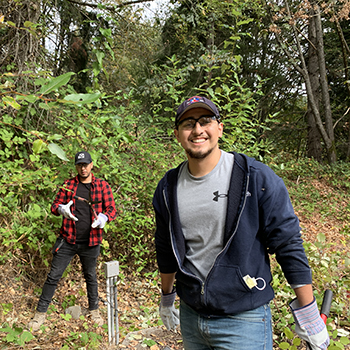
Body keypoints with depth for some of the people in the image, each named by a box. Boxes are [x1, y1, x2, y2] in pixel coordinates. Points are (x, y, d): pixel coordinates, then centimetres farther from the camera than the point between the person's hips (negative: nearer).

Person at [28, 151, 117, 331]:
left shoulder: (102, 186, 0)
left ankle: (94, 310, 33)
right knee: (53, 276, 4)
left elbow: (112, 209, -1)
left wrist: (104, 217, -24)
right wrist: (61, 209, -20)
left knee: (90, 276, 15)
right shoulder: (68, 185, 3)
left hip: (90, 242, 0)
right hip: (67, 240, 1)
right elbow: (54, 205, 5)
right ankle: (40, 313, 18)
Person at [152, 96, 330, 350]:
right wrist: (167, 298, 21)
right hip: (190, 315, 4)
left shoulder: (257, 178, -13)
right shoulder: (167, 189, 0)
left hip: (244, 319, -4)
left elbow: (289, 245, -9)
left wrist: (309, 316, -7)